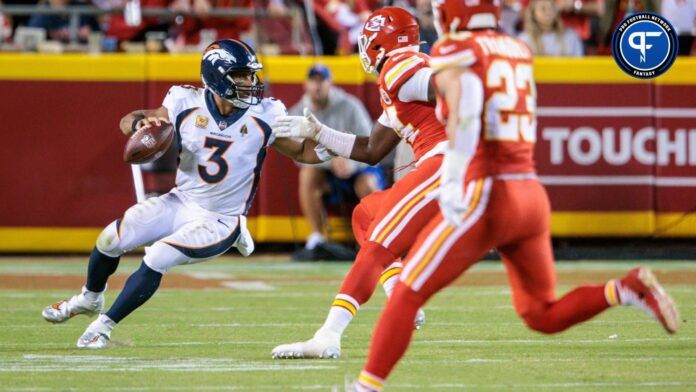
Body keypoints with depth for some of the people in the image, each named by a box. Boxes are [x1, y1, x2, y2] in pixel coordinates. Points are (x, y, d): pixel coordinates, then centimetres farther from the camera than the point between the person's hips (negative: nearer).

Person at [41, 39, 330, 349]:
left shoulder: (264, 116, -15)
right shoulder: (187, 105, -11)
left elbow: (300, 151, -5)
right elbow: (127, 122, -2)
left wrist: (323, 149, -28)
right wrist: (141, 122, -26)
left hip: (220, 222, -3)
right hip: (181, 203, 3)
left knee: (156, 259, -21)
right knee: (112, 239, -4)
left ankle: (104, 326, -1)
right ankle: (90, 298, 29)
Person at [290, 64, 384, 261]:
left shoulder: (349, 107, -8)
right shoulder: (297, 114, -2)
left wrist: (350, 162, -34)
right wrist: (331, 160, -31)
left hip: (359, 168, -2)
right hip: (327, 176, 2)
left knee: (367, 185, -35)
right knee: (308, 173, -31)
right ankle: (316, 240, -27)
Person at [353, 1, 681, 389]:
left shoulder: (455, 53, -5)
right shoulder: (519, 52, 15)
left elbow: (467, 99, -25)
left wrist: (454, 178, -30)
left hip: (485, 197, -6)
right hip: (532, 194, 6)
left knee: (406, 296, 3)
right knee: (544, 316, 16)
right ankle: (626, 289, -4)